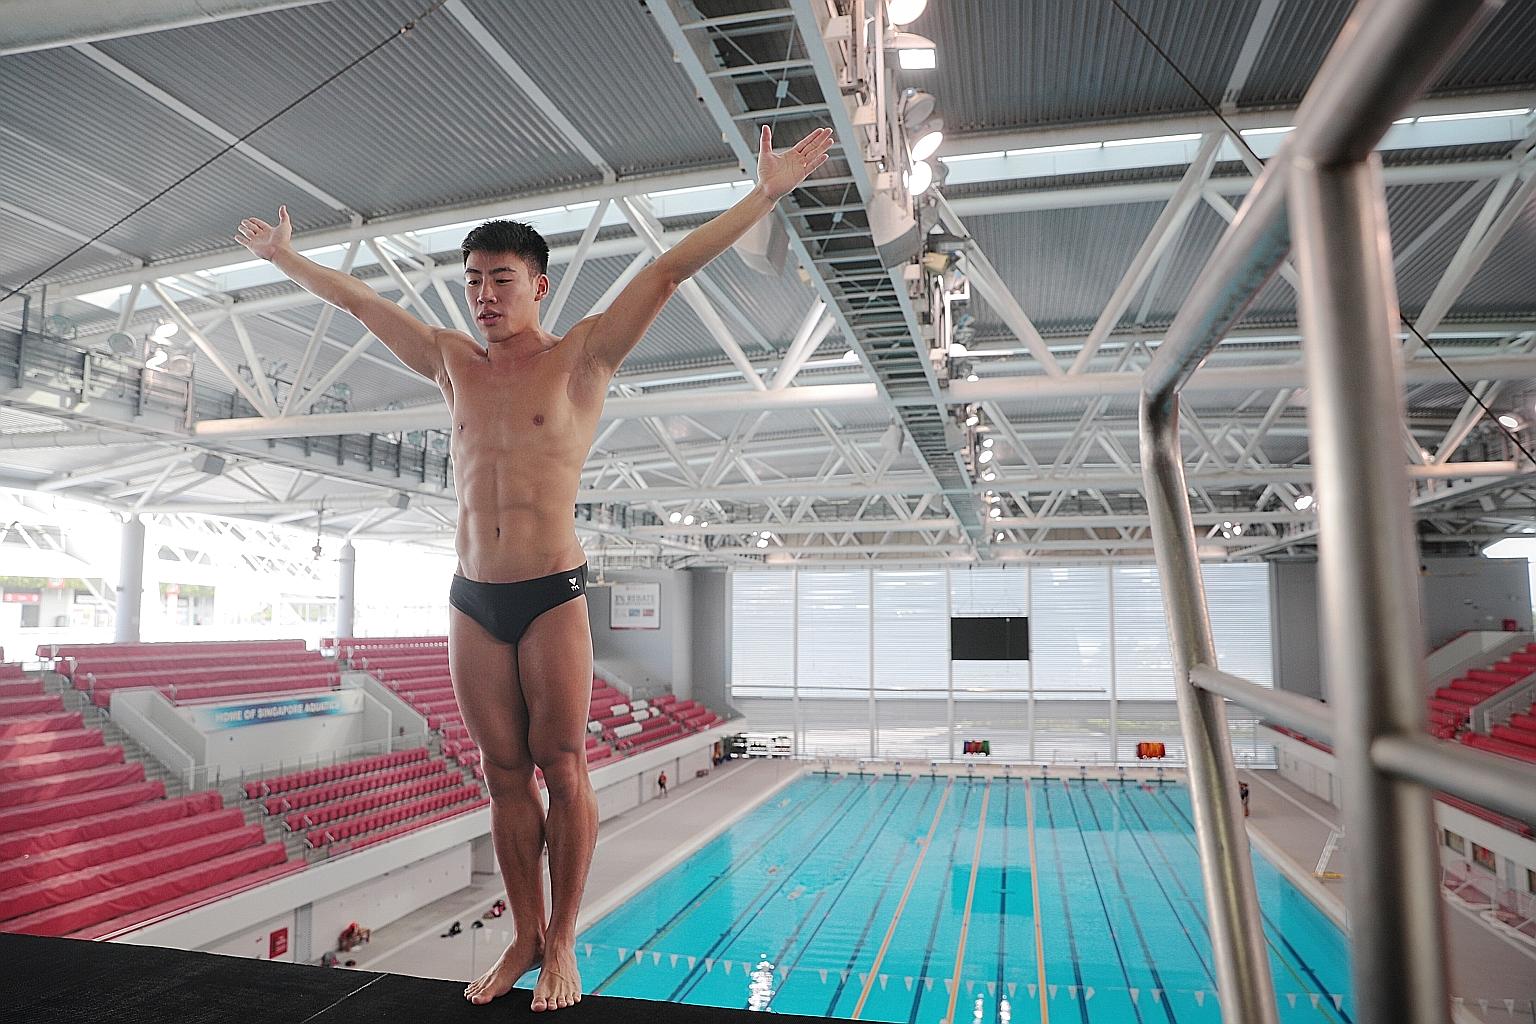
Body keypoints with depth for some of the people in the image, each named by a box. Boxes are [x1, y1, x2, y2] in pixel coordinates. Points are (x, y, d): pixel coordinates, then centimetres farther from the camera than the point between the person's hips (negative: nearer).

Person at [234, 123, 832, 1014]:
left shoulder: (582, 355, 0)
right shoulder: (453, 361, 13)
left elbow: (669, 273, -7)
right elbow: (359, 300, 26)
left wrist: (767, 191, -10)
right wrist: (284, 256, 36)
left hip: (552, 595, -5)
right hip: (472, 598, 5)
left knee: (562, 768, 1)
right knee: (505, 774, 9)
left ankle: (563, 942, 14)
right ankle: (526, 936, 21)